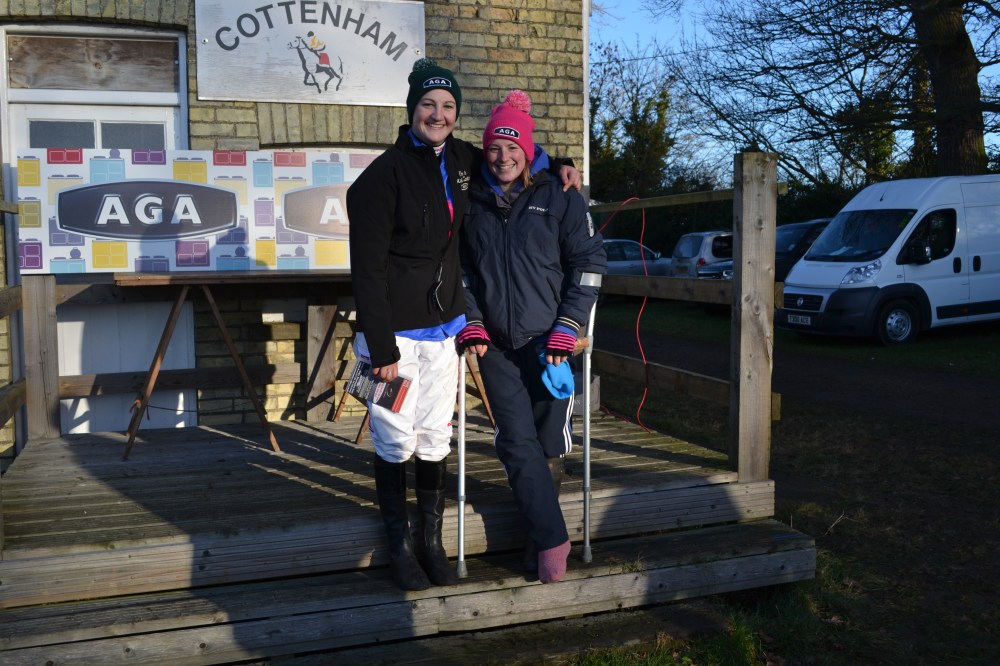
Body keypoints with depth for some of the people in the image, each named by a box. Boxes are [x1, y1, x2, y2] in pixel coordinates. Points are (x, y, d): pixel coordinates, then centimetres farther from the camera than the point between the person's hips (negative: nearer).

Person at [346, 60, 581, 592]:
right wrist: (382, 350, -18)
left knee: (435, 440, 13)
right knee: (395, 443, 5)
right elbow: (368, 269, -15)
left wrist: (557, 166, 7)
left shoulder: (460, 160, 4)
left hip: (442, 327, 6)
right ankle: (400, 547, 23)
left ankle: (432, 542, 27)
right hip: (394, 330, -5)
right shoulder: (385, 174, -14)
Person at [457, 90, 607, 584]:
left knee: (547, 447, 5)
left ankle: (538, 535, 22)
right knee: (518, 445, -6)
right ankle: (552, 538, 2)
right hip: (495, 346, 2)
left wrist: (566, 329, -7)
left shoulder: (559, 197, -1)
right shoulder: (473, 202, 8)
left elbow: (589, 261, 0)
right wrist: (471, 322, 3)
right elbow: (460, 267, 16)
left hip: (548, 344, -2)